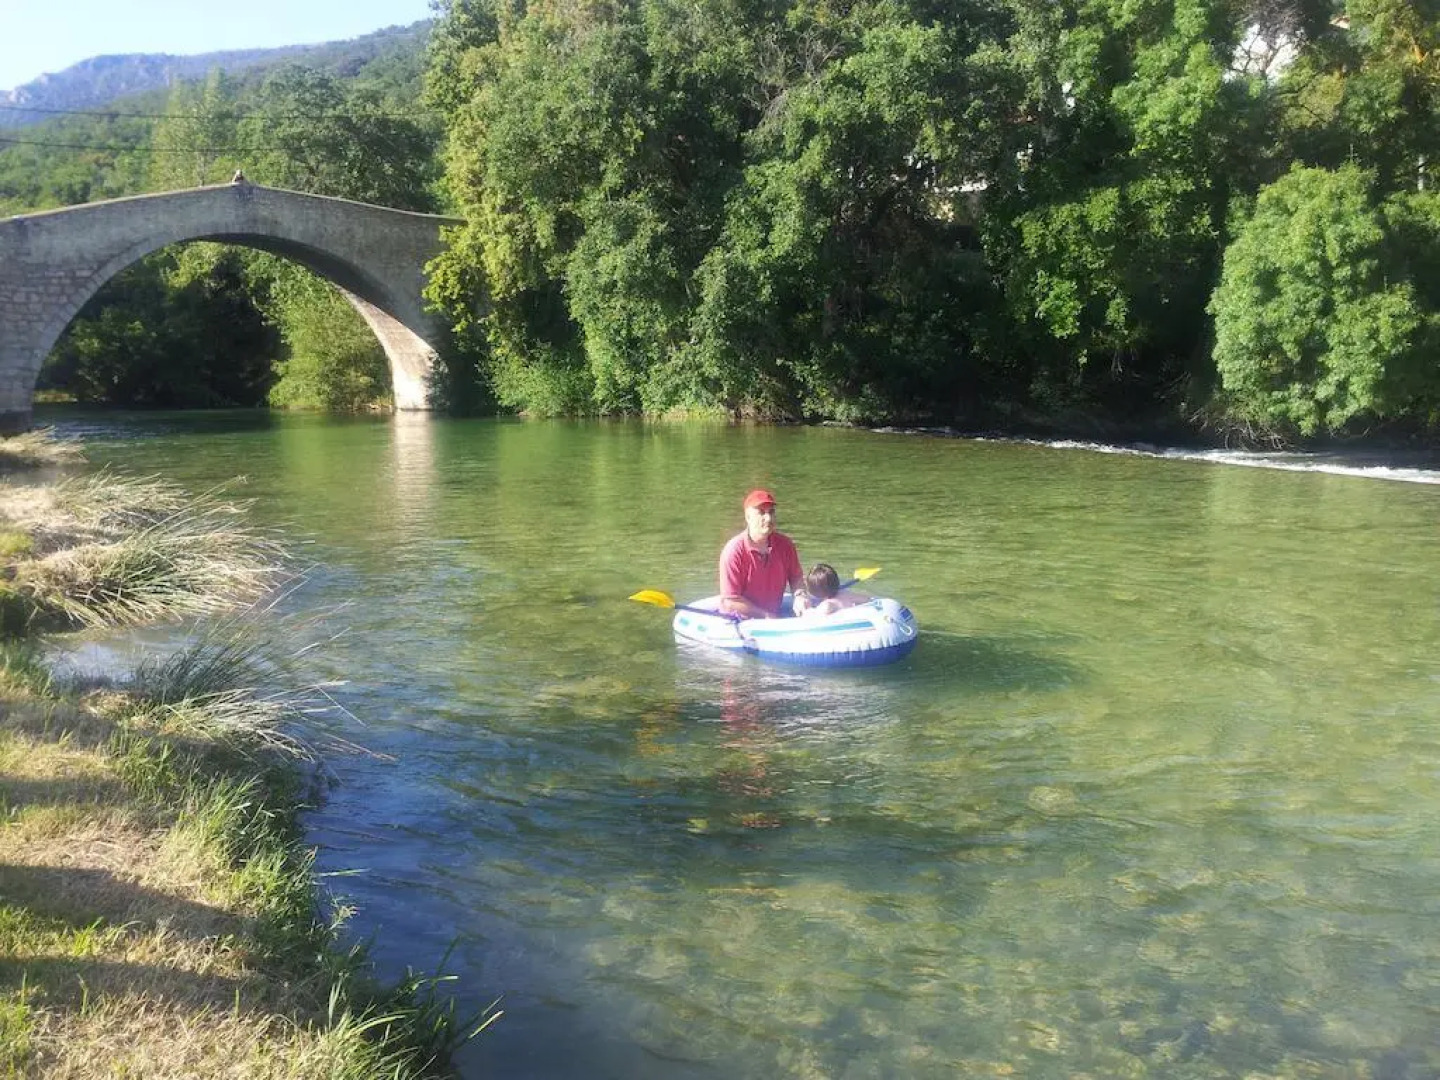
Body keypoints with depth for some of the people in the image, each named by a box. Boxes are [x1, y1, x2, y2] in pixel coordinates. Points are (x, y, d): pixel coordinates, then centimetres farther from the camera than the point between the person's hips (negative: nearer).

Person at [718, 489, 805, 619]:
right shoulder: (734, 551, -14)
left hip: (774, 617, 6)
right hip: (740, 621, -6)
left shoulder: (785, 544, 2)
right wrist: (766, 615, -12)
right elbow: (730, 602, -15)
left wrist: (800, 596, -6)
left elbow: (796, 577, 16)